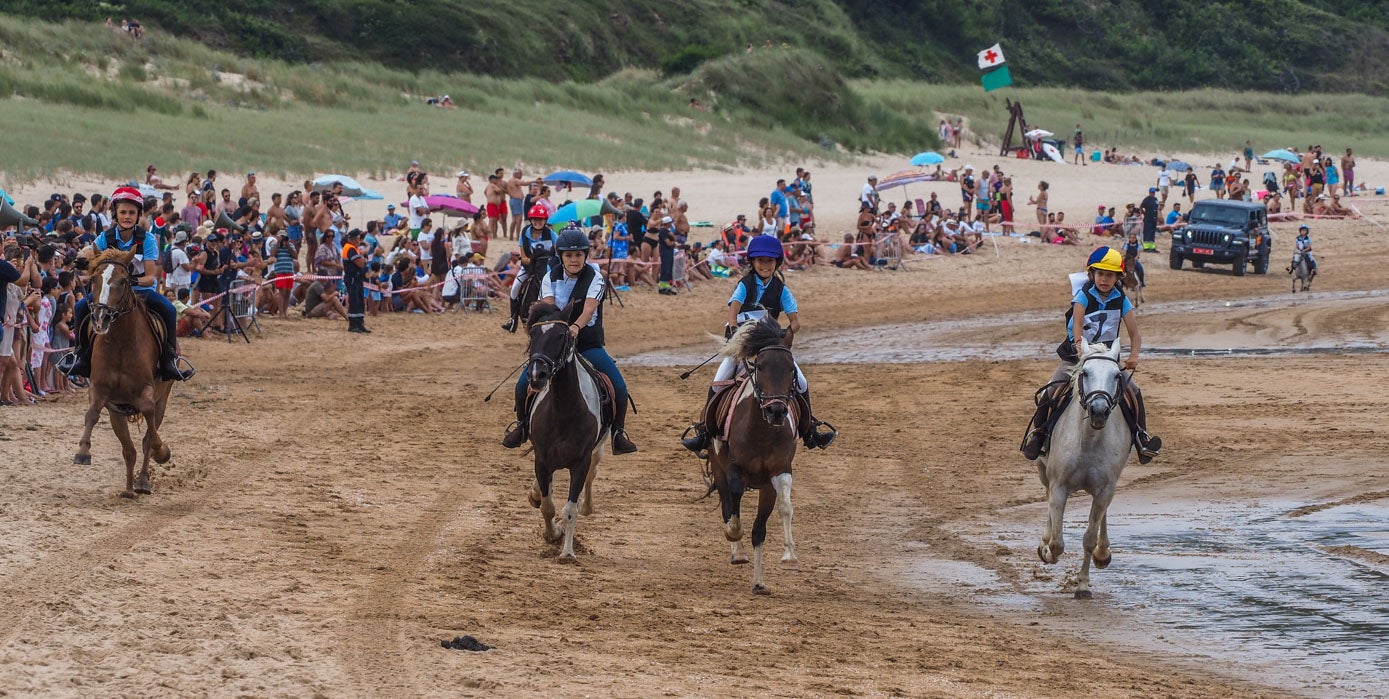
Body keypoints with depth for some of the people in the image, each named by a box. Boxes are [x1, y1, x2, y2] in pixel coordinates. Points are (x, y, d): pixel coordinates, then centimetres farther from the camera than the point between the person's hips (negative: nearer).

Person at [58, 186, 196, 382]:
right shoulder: (106, 238, -3)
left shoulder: (147, 239, -8)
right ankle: (81, 352, -5)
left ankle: (170, 358, -18)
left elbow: (151, 277, -13)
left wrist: (136, 281, -36)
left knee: (169, 310, -29)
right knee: (81, 307, -22)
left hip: (142, 290, -1)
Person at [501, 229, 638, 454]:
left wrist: (576, 327, -46)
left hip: (589, 344, -1)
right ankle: (521, 425, 14)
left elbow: (589, 309, -25)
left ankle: (618, 432, 3)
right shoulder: (551, 277, -1)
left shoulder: (594, 277, -9)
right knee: (524, 383, -13)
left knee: (619, 387, -18)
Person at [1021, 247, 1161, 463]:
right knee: (1052, 392, -20)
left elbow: (1135, 334, -5)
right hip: (1076, 356, -2)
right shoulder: (1084, 296, -9)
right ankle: (1038, 432, -2)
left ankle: (1141, 436, -3)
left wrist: (1133, 357, -25)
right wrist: (1079, 346, -44)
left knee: (1133, 392, -15)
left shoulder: (1121, 300, -1)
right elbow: (1077, 322, -26)